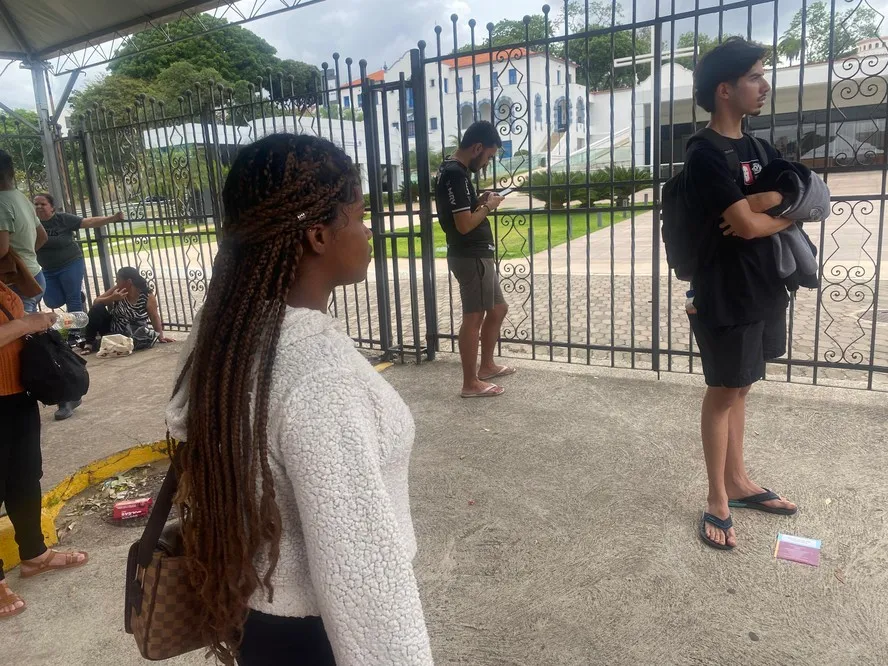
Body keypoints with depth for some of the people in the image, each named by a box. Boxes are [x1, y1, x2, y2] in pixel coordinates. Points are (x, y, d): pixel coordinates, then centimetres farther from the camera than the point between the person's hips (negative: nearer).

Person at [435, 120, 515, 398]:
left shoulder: (452, 169, 14)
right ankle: (470, 383, 8)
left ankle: (486, 366, 31)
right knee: (473, 318, -3)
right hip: (471, 257, -11)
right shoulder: (456, 174, -18)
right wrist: (488, 206, -8)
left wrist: (479, 201, 9)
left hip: (476, 255, 11)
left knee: (498, 309, 19)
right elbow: (464, 224, -24)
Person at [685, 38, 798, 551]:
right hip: (726, 296, -8)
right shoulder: (706, 154, -14)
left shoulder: (759, 148, 13)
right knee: (724, 392, 1)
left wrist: (760, 204, -14)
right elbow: (747, 226, -20)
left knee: (740, 389, 16)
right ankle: (718, 502, 13)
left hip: (764, 289, 8)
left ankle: (739, 481, 29)